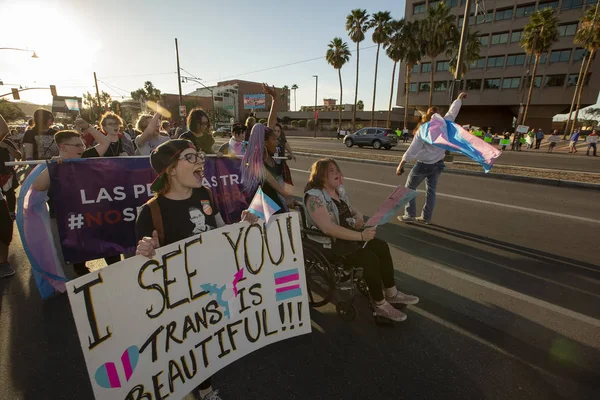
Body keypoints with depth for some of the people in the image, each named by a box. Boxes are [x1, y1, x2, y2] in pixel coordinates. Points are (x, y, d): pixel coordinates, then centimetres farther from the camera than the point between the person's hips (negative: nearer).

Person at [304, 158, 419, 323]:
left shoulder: (338, 189, 6)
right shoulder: (314, 196, -21)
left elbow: (350, 209, 20)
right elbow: (328, 228, -31)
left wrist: (358, 216, -5)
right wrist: (360, 236, -31)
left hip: (347, 235, 9)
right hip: (328, 243, -9)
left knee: (382, 247, -4)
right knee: (370, 258, -22)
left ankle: (392, 293, 10)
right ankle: (380, 305, -2)